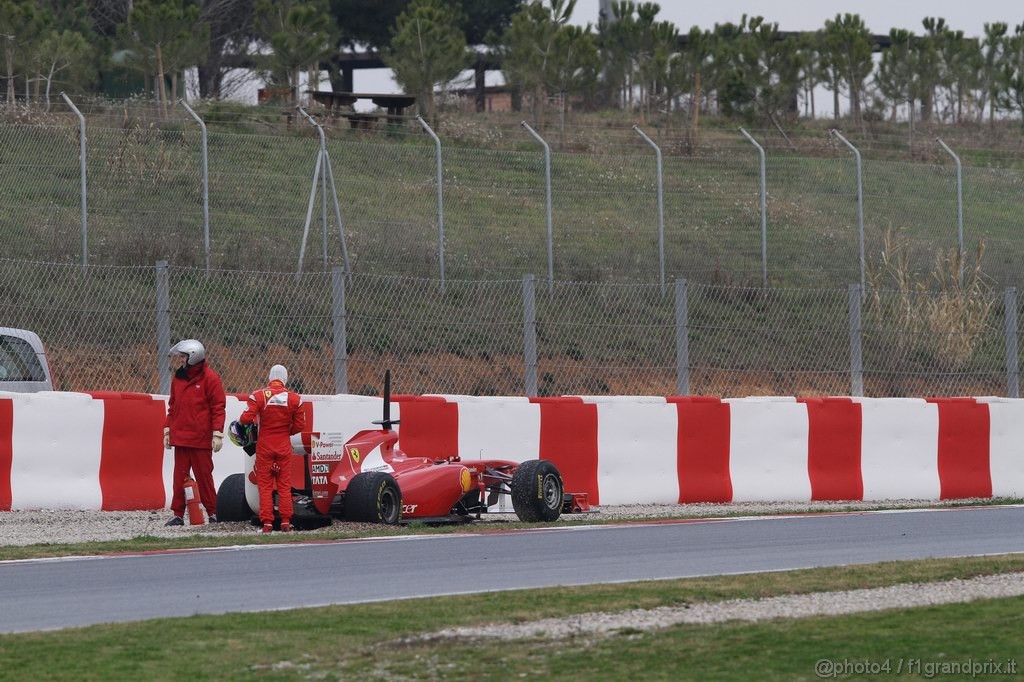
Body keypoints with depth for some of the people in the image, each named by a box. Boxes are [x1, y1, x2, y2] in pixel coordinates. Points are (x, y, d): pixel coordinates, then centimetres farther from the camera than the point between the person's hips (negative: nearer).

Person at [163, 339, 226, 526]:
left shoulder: (209, 378, -5)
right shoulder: (178, 378, 14)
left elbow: (218, 407, -7)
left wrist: (217, 433, -12)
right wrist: (167, 429, 13)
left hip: (201, 439, -5)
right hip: (180, 438, 5)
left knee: (204, 476, 1)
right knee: (179, 476, 4)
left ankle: (213, 512, 10)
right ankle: (178, 514, 7)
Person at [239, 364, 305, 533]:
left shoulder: (258, 396, -10)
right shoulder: (294, 398, -3)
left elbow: (246, 419, -17)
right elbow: (300, 426, 0)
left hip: (264, 445, -1)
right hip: (284, 446, 1)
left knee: (265, 485, 5)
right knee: (284, 485, 9)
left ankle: (267, 522, 0)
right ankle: (285, 522, 6)